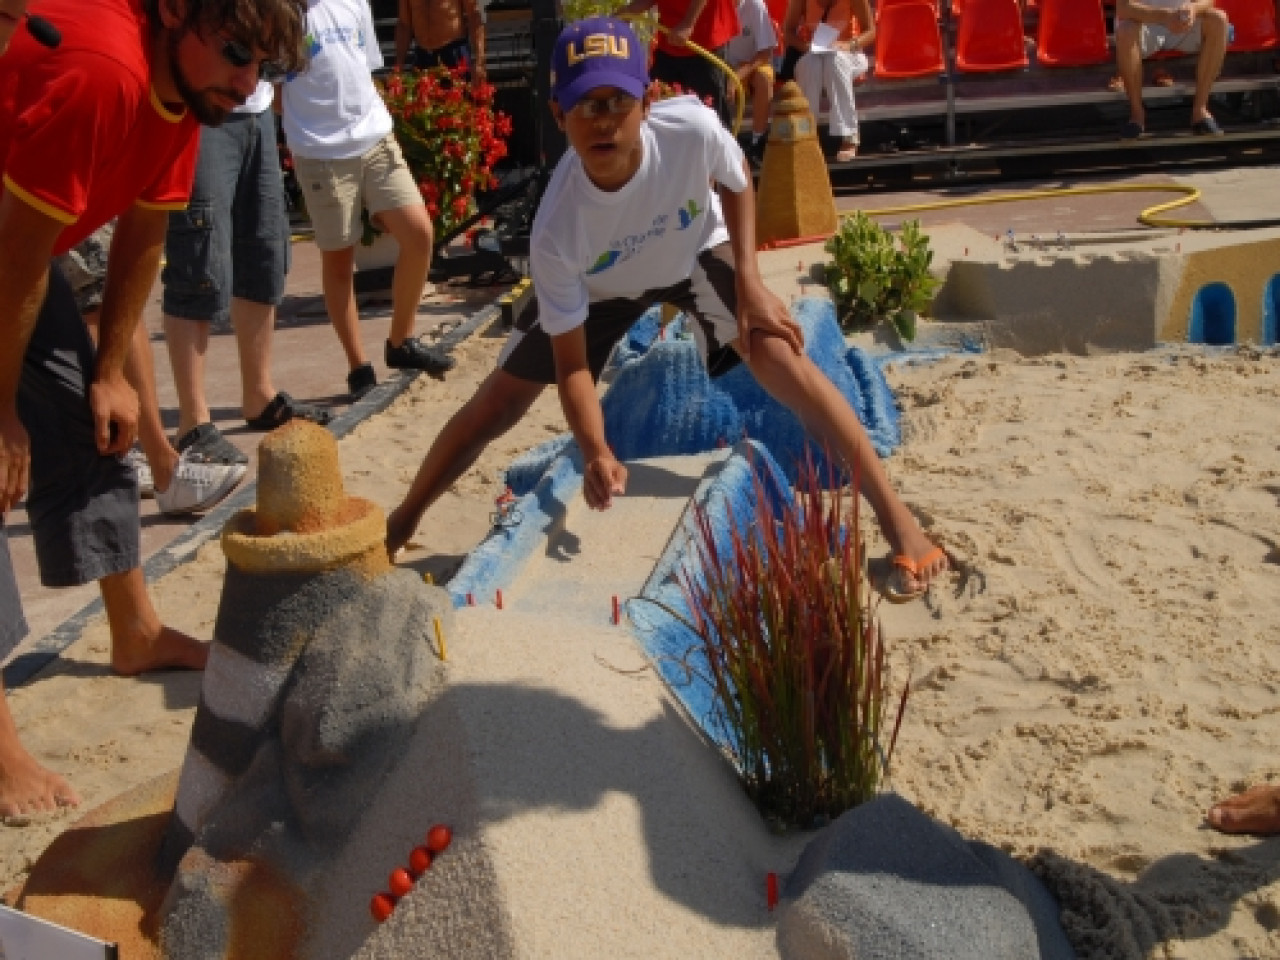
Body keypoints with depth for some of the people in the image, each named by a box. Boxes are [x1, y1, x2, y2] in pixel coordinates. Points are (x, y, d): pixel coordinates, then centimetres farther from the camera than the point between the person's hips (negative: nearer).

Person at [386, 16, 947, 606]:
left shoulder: (692, 128, -38)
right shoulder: (557, 231, -39)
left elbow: (737, 182, -11)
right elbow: (570, 360, -29)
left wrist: (749, 281, -19)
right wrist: (596, 452, -45)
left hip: (696, 253, 0)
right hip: (598, 285, 0)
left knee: (781, 360, -22)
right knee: (497, 405, 0)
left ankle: (896, 518, -12)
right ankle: (402, 522, 24)